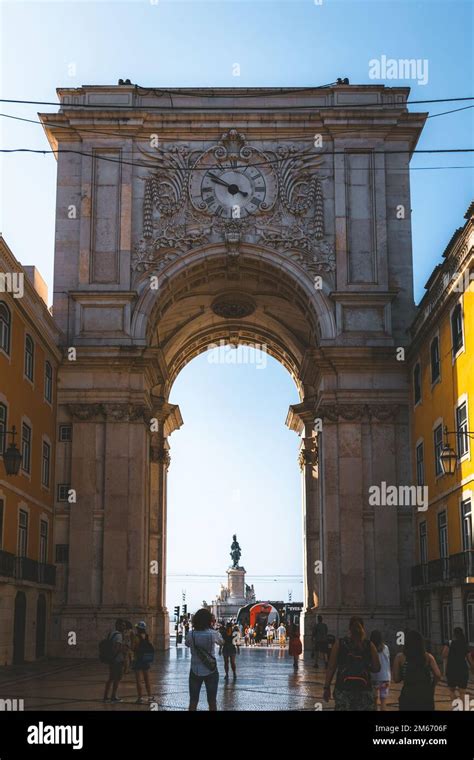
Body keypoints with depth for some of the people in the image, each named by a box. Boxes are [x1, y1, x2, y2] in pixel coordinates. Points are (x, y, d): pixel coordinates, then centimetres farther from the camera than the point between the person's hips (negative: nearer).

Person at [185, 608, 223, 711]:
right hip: (211, 671, -1)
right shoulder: (213, 633, -12)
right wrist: (213, 628, 13)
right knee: (212, 701, 9)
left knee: (193, 701, 9)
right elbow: (222, 643, 7)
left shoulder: (191, 634, -9)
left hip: (195, 671, 1)